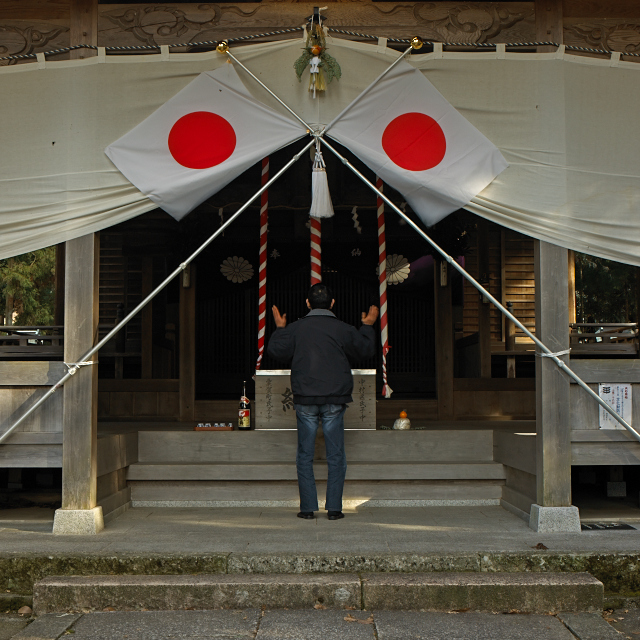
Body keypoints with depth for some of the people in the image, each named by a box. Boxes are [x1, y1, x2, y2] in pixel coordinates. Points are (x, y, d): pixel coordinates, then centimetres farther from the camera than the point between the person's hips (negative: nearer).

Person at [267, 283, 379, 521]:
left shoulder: (295, 328, -1)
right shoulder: (342, 329, 0)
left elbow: (276, 351, 4)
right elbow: (366, 350, 10)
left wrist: (279, 328, 19)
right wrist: (368, 326, 25)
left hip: (305, 400, 0)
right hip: (335, 400, 0)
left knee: (305, 456, 7)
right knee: (336, 456, 5)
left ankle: (308, 507, 5)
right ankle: (334, 508, 3)